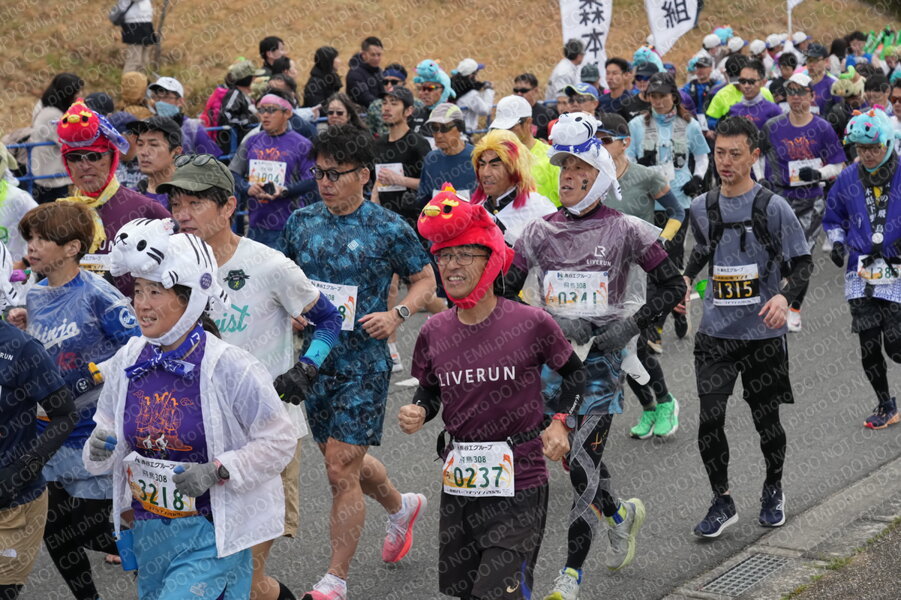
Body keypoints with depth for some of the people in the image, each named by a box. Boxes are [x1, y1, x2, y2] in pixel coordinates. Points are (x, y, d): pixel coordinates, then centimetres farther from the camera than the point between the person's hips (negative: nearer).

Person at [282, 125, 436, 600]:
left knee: (341, 469, -8)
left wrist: (397, 314, -14)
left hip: (364, 362, -5)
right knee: (346, 459, 19)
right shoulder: (301, 222, 5)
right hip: (315, 358, 6)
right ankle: (400, 507, 49)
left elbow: (425, 280, 3)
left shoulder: (388, 229, -8)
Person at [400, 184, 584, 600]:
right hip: (459, 487, 4)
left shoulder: (531, 323, -10)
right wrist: (417, 412, -5)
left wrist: (560, 421, -8)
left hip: (519, 486, -4)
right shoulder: (434, 333, 1)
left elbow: (575, 374, 6)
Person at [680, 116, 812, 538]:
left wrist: (784, 296, -22)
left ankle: (773, 490, 34)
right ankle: (722, 502, 10)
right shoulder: (701, 208, 4)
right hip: (716, 332, 3)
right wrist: (686, 278, 6)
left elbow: (803, 263, -4)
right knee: (710, 418, -6)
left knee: (766, 421, 8)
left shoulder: (773, 207, -8)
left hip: (763, 333, -3)